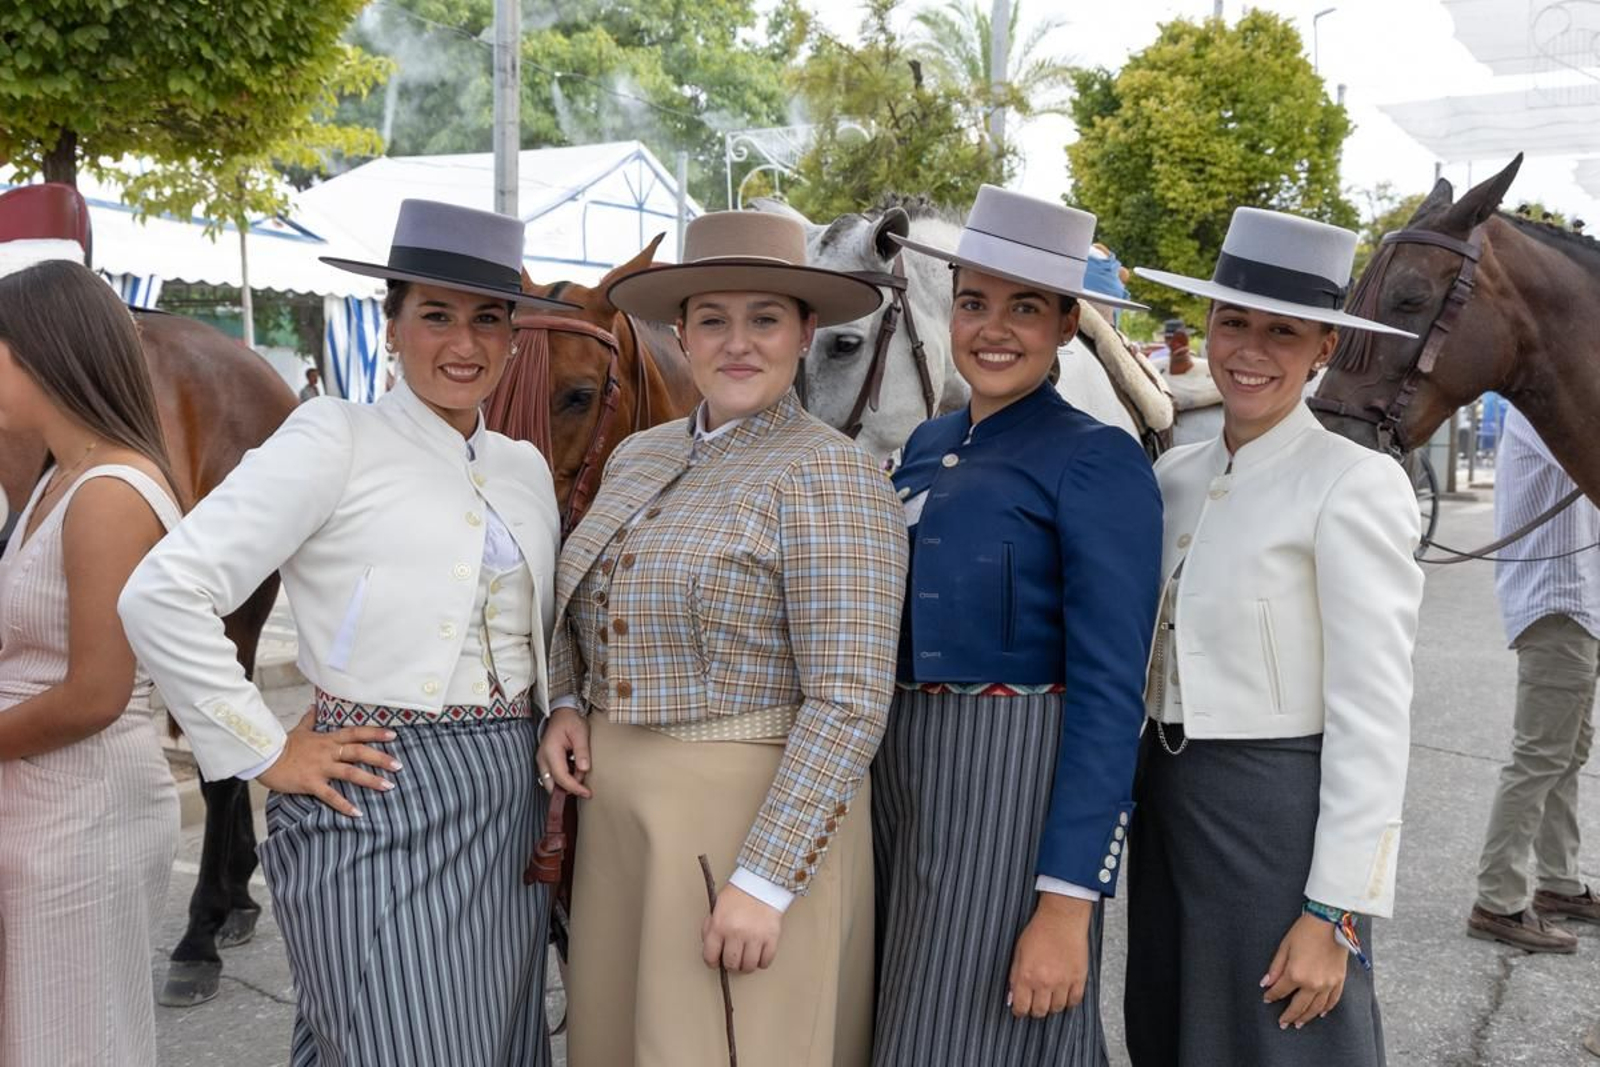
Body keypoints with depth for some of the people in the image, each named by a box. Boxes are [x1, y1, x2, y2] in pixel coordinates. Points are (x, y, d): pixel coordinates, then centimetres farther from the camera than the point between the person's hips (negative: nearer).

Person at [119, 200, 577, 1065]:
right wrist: (266, 755, -12)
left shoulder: (526, 468, 10)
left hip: (510, 809, 7)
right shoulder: (335, 439, -9)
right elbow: (162, 596, -14)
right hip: (378, 803, -6)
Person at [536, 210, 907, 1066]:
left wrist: (764, 880, -21)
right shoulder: (637, 458, 8)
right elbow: (583, 611, 22)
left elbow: (848, 702, -18)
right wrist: (567, 706, 3)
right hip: (616, 807, 7)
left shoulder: (825, 473, -13)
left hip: (753, 810, -7)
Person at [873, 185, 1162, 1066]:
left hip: (1017, 792, -7)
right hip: (896, 774, 7)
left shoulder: (1098, 463, -13)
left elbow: (1110, 692, -16)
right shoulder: (925, 447, 9)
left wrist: (1068, 904, -19)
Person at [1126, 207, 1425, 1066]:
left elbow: (1373, 715, -15)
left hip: (1281, 810, -6)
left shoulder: (1356, 486, -13)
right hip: (1167, 799, 6)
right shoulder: (1174, 476, 5)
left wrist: (1335, 914, -16)